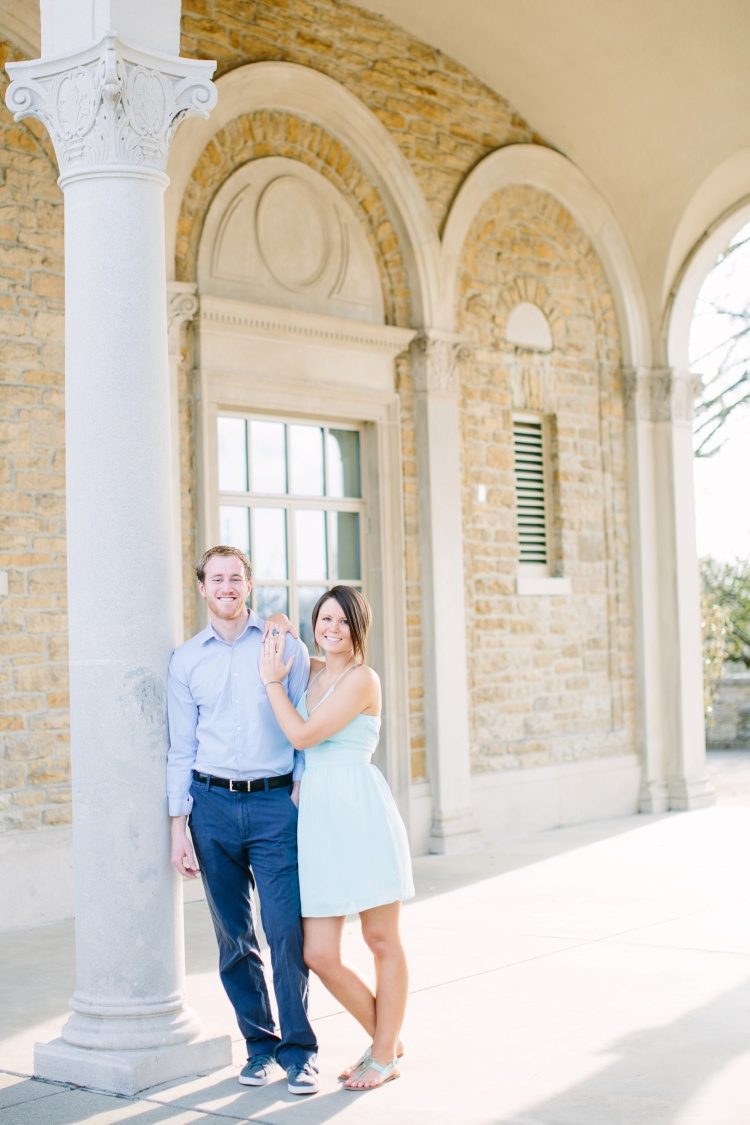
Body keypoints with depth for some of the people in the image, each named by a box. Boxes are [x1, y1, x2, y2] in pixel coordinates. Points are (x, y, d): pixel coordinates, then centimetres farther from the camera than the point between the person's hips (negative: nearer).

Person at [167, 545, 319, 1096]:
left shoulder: (284, 645, 5)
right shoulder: (186, 659, 9)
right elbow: (181, 748, 10)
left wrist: (303, 785, -7)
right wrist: (179, 826, 5)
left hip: (276, 804, -2)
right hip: (213, 805, 2)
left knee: (288, 931, -7)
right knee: (234, 937, 7)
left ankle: (298, 1050, 4)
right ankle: (259, 1042, 20)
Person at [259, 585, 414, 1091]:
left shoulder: (362, 678, -6)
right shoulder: (310, 671, 15)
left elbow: (304, 734, -12)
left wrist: (272, 679, -3)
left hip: (361, 812, -6)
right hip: (317, 818, 7)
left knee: (383, 941, 6)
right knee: (319, 954, 3)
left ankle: (386, 1056, 20)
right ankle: (385, 1037, 25)